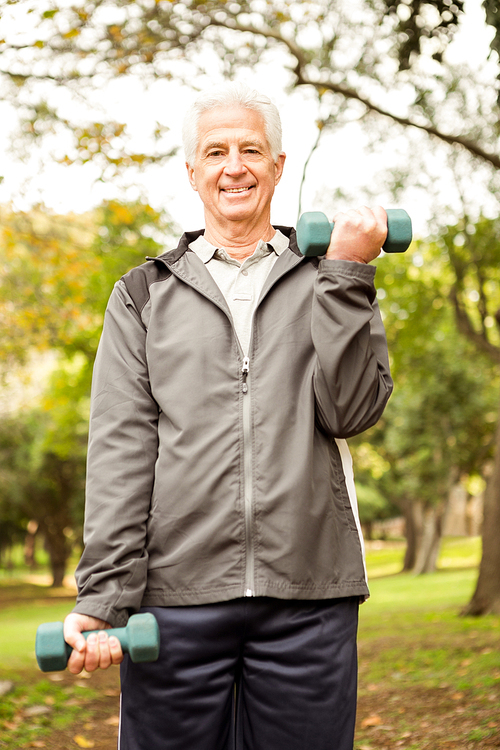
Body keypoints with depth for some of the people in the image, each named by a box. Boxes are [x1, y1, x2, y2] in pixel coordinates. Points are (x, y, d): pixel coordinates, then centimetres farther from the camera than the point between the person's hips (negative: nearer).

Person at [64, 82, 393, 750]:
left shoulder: (324, 283, 13)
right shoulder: (145, 294, 12)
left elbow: (351, 410, -3)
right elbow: (121, 447, 2)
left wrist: (346, 271, -6)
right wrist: (104, 595, -7)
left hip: (309, 596, 0)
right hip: (176, 595, 0)